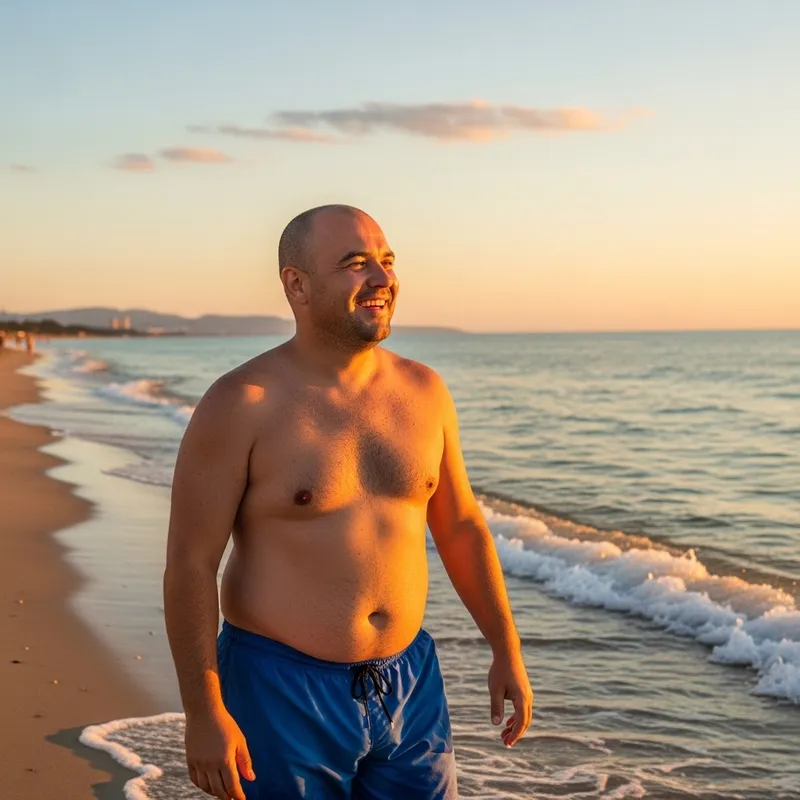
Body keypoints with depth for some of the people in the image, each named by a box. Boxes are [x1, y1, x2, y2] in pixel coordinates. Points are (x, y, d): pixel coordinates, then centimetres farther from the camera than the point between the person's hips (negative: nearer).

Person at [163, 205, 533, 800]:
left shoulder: (423, 391, 3)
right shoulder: (241, 405, -13)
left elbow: (460, 526, 12)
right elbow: (191, 562, -12)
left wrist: (507, 651, 11)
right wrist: (204, 713, -15)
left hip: (410, 684, 5)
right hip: (281, 693, -5)